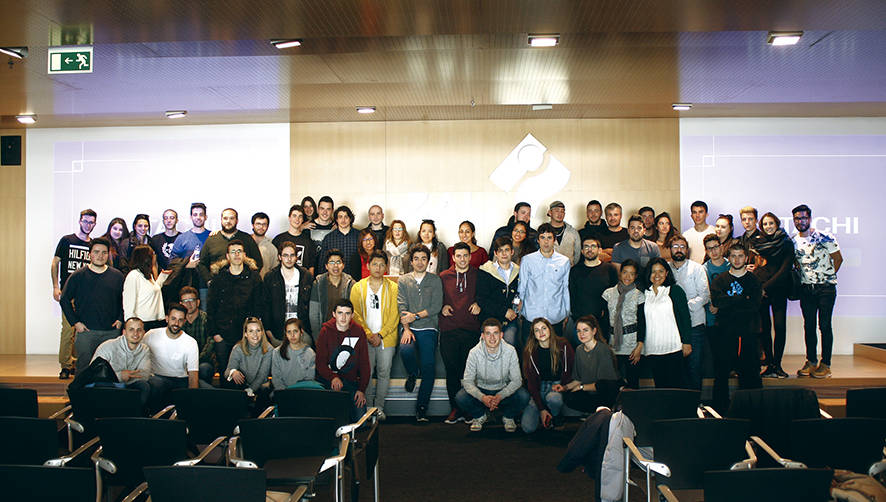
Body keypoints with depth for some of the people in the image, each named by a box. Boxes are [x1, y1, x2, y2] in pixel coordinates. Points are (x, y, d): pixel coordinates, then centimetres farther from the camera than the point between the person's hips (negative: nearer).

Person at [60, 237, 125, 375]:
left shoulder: (117, 276, 8)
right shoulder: (78, 276, 2)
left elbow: (124, 300, 15)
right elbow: (64, 300, 5)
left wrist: (120, 319, 2)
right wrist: (75, 322, -3)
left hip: (112, 331, 2)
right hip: (85, 331, -2)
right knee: (84, 367, -2)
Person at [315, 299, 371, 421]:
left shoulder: (358, 331, 4)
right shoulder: (326, 331, -1)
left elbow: (364, 362, 5)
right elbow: (320, 363, -4)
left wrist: (362, 389, -5)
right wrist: (333, 378, -24)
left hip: (351, 380, 1)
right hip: (328, 379, -1)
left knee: (360, 417, -16)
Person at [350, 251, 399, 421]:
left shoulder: (393, 287, 4)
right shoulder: (358, 287, 7)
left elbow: (394, 316, 0)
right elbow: (355, 314, 2)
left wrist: (380, 335, -9)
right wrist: (368, 334, -9)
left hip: (386, 338, 0)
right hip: (364, 338, 0)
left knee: (384, 372, 0)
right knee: (366, 372, -1)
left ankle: (379, 407, 12)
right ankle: (368, 406, 11)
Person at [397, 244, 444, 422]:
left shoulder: (435, 280, 8)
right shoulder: (403, 280, 12)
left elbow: (436, 307, -1)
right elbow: (402, 307, 1)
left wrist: (415, 316, -11)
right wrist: (406, 329, -12)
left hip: (428, 328, 0)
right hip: (410, 328, 1)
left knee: (428, 366, -12)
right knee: (406, 350, -30)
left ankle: (421, 408, -1)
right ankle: (412, 374, 5)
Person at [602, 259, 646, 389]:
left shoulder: (639, 295, 1)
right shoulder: (609, 293, 6)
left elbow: (642, 322, 1)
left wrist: (639, 346, -6)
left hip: (632, 342, -2)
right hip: (613, 343, 2)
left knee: (632, 382, -1)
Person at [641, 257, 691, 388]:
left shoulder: (675, 290, 2)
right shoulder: (645, 293, 11)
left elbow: (685, 318, 1)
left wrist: (686, 342, -4)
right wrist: (640, 345, 11)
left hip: (673, 347, -3)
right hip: (652, 348, 3)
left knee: (675, 384, -4)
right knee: (659, 384, 5)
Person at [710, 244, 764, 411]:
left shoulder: (753, 280, 11)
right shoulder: (720, 280, 11)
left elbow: (755, 305, -4)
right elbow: (716, 300, -8)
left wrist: (729, 303, -8)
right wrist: (743, 299, -9)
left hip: (748, 333, 1)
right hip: (726, 333, 0)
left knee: (750, 371, 0)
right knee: (722, 372, 0)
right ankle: (720, 408, 8)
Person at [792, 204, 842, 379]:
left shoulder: (825, 237, -7)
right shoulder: (793, 241, 5)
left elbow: (838, 259, 0)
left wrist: (827, 277, 2)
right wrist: (803, 275, 6)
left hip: (826, 288, -4)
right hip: (806, 289, 4)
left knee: (825, 325, -3)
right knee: (809, 325, 7)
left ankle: (825, 364, 3)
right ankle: (811, 361, 15)